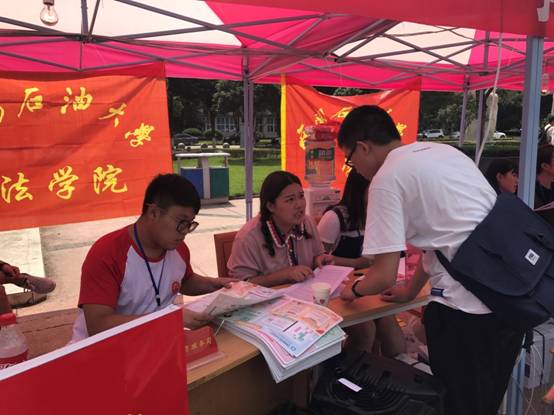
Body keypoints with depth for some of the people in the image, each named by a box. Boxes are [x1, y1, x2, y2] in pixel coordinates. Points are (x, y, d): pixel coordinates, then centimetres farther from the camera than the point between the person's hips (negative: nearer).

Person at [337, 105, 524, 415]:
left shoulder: (387, 178, -11)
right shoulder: (441, 151, 14)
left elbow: (384, 277, -10)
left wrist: (355, 290, 11)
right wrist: (412, 289, 29)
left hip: (470, 305, -8)